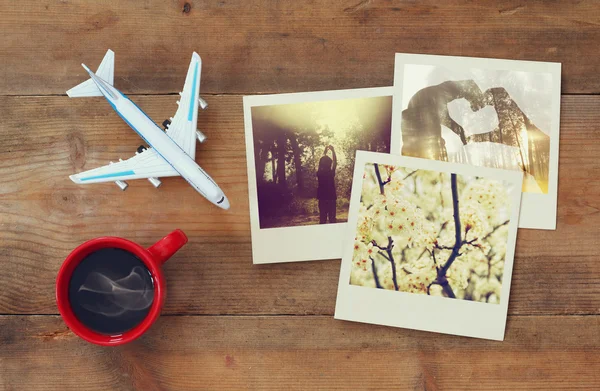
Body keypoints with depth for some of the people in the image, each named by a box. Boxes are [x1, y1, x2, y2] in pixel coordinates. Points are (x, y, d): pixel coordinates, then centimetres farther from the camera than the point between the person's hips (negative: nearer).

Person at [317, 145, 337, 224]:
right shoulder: (331, 173, -11)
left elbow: (322, 161, 14)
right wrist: (333, 151, 10)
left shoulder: (319, 173, -2)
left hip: (322, 197, 3)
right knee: (332, 217, 2)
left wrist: (324, 152, 23)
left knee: (322, 218, 7)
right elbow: (335, 162, 2)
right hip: (331, 197, -3)